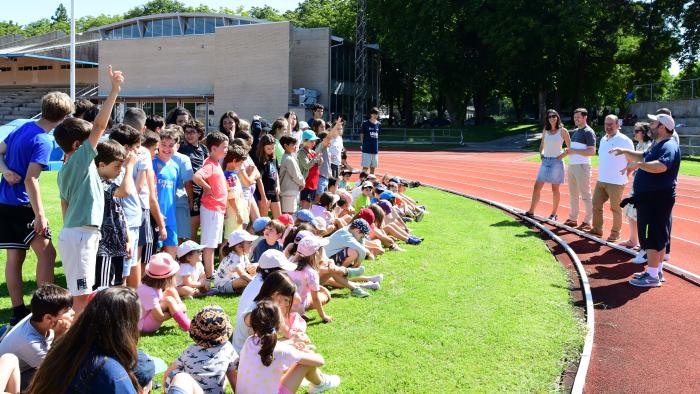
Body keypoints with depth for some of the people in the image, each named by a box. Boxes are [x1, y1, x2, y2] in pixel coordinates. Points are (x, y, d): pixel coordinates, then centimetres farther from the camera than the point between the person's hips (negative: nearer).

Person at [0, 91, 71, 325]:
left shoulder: (23, 127, 9)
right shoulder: (44, 142, -17)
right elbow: (30, 180, -21)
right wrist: (40, 215, -20)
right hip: (22, 205, -9)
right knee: (46, 252, -4)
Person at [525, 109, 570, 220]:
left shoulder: (562, 131, -4)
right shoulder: (545, 131, 10)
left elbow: (569, 148, -2)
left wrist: (561, 156, -11)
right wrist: (541, 154, 9)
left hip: (556, 162, -5)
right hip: (545, 161, 5)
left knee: (555, 189, 3)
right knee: (537, 187, 1)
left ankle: (553, 214, 12)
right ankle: (531, 211, 5)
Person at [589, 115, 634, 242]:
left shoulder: (625, 140, -11)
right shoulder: (603, 139, 11)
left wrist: (625, 175, -7)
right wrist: (602, 173, 15)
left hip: (616, 182, -7)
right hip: (601, 180, 7)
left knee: (615, 208, 2)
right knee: (596, 204, 11)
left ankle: (615, 233, 13)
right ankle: (597, 229, 24)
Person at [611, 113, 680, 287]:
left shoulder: (669, 146, -18)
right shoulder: (657, 145, 16)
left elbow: (661, 166, -37)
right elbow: (643, 157, 34)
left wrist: (639, 165, -42)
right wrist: (624, 152, 28)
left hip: (658, 199, -11)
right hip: (649, 198, 11)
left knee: (653, 237, -8)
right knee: (658, 237, 17)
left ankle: (652, 276, -5)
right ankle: (657, 271, 26)